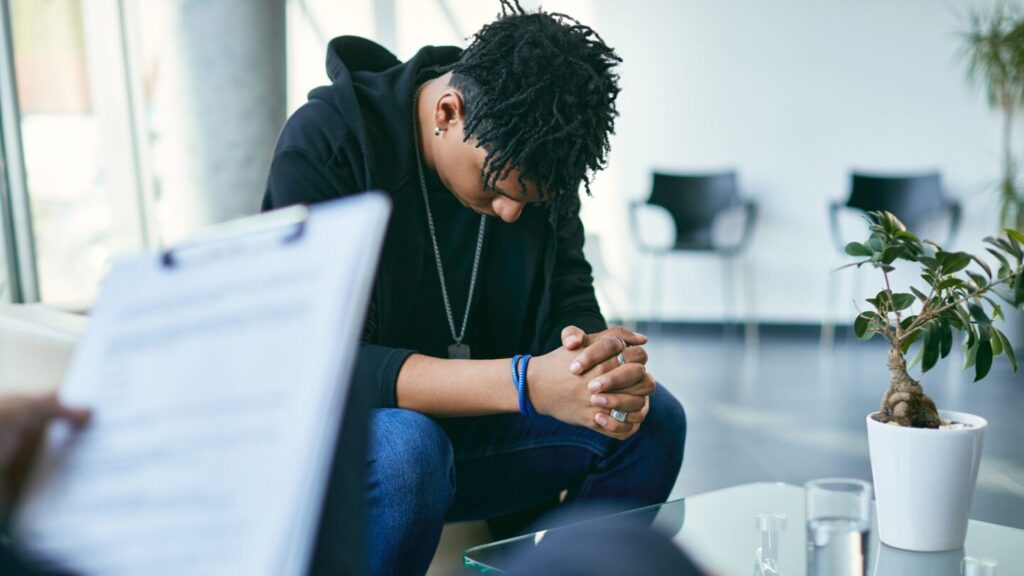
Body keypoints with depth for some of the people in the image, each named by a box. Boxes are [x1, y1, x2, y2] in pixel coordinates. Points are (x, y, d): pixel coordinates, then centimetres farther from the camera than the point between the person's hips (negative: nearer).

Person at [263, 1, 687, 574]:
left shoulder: (537, 162, -4)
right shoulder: (325, 141, -21)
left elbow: (570, 307, -4)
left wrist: (603, 361, -31)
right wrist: (524, 383, -39)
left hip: (470, 429, 5)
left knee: (654, 418, -14)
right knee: (406, 447, -38)